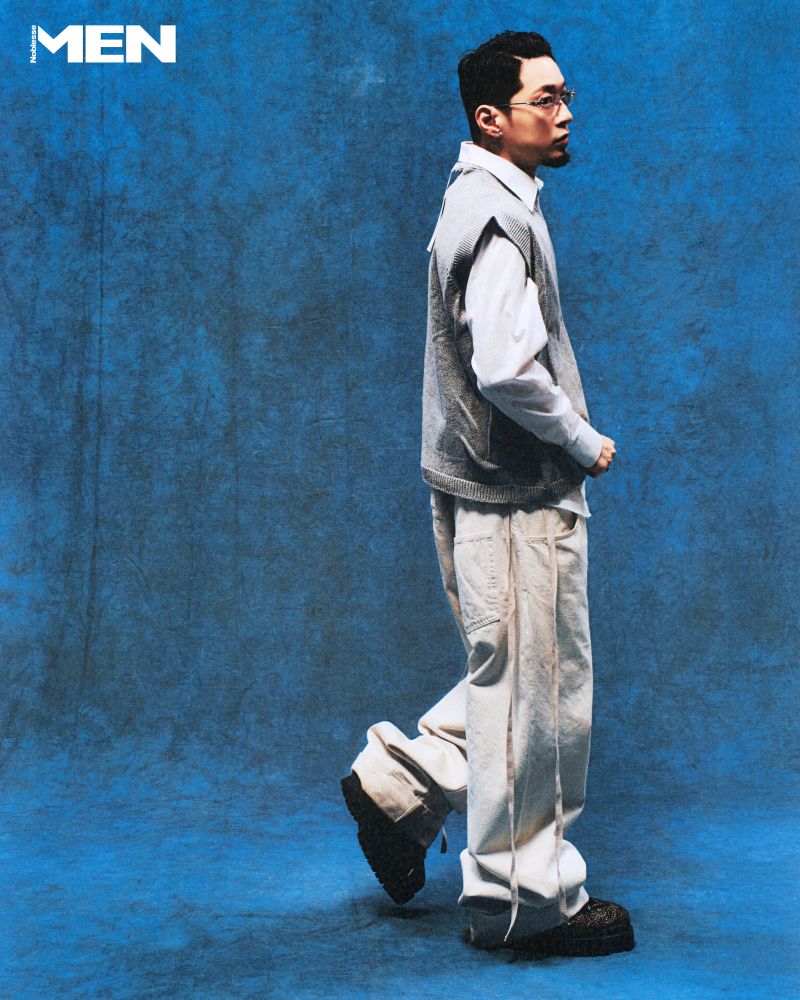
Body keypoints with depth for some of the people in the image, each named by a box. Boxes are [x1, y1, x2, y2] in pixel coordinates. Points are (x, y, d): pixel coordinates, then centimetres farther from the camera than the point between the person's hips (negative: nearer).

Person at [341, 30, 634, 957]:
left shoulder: (483, 202, 16)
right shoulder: (499, 216, -17)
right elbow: (508, 369, -27)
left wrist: (568, 442, 15)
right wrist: (587, 444, -12)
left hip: (504, 488, 10)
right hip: (517, 498, -10)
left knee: (516, 678, 21)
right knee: (530, 692, 1)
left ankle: (398, 784, 27)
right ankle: (526, 900, 15)